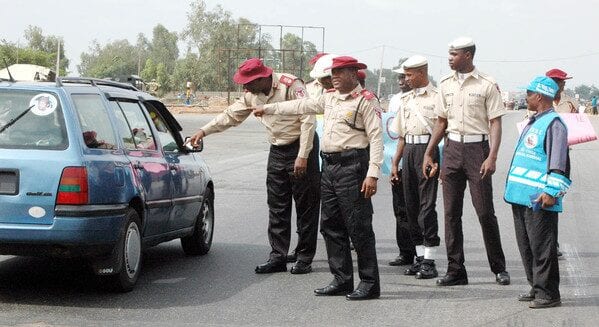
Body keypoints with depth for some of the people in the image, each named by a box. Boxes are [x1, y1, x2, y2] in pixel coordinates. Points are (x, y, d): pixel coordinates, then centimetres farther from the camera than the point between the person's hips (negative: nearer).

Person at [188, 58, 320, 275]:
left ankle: (305, 258, 3)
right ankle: (278, 257, 9)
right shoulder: (253, 94, 4)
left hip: (300, 149, -7)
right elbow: (231, 115, 16)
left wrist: (302, 156, -22)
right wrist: (204, 131, 9)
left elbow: (308, 120, -20)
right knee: (277, 207, 5)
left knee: (306, 206, -2)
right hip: (277, 151, 7)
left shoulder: (290, 85, -18)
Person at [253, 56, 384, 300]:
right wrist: (268, 109, 33)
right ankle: (342, 280, 17)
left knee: (359, 227, -7)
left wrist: (373, 173, -20)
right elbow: (301, 106, 29)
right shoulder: (330, 98, 17)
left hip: (352, 167, -8)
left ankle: (369, 283, -2)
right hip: (329, 167, 9)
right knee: (331, 226, 10)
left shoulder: (366, 101, -7)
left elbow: (376, 137, -12)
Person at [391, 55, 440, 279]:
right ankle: (420, 257, 16)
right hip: (408, 151, 8)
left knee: (427, 205, -9)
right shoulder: (406, 99, 19)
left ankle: (429, 261, -6)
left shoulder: (436, 97, -4)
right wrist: (395, 162, 19)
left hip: (428, 149, -7)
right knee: (411, 205, 8)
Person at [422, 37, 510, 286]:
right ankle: (455, 270, 9)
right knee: (451, 212, 3)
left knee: (485, 211, -4)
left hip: (477, 148, -5)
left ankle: (499, 268, 10)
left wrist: (492, 156, -16)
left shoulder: (487, 85, -4)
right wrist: (428, 154, 14)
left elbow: (495, 124, -6)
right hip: (452, 148, 5)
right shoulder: (446, 85, 11)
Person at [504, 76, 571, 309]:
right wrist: (513, 187, 26)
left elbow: (559, 162, -18)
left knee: (541, 246, -6)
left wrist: (551, 191, -23)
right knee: (526, 245, 14)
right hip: (522, 197, 10)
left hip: (539, 200, -10)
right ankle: (536, 287, 24)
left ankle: (547, 294, 0)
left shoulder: (553, 124, -11)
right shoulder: (533, 123, 19)